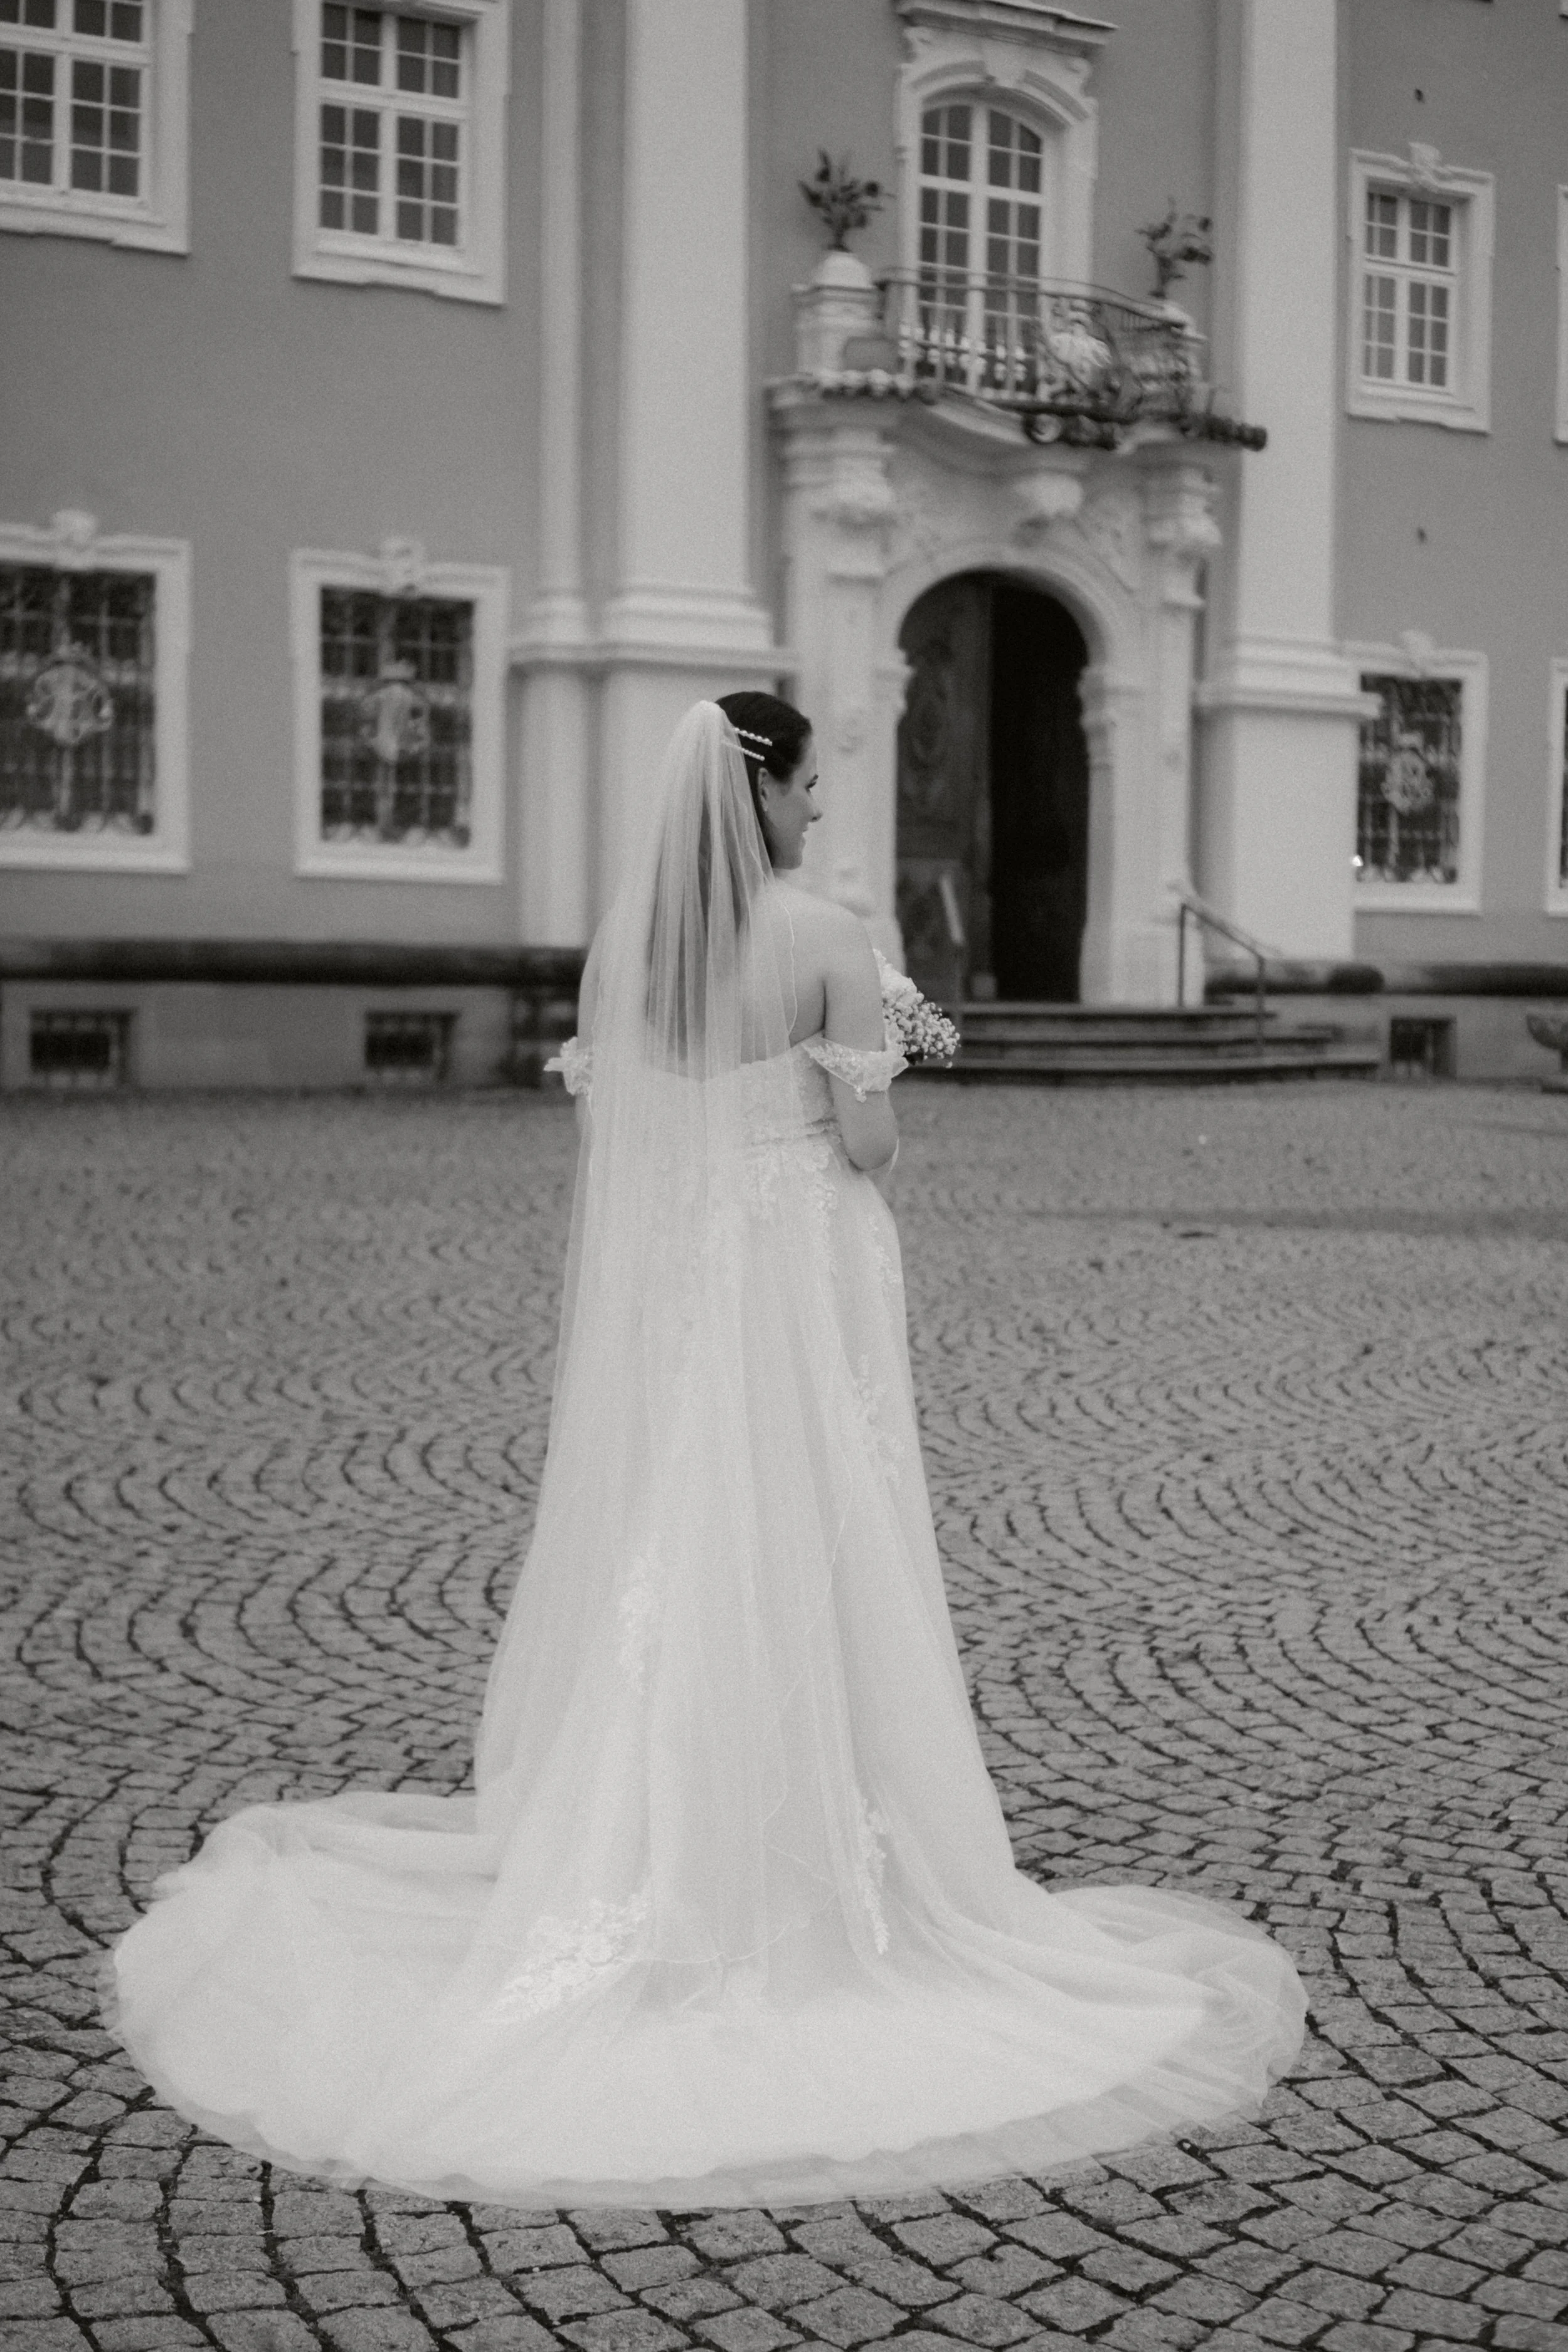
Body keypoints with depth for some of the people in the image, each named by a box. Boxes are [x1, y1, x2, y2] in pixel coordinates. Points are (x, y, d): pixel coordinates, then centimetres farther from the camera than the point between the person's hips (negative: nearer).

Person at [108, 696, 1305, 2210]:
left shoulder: (618, 938, 2)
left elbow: (602, 1127, 6)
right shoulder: (826, 939, -13)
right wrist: (869, 1080, 7)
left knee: (651, 1564, 13)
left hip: (655, 1294, 5)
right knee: (798, 1573, 4)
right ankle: (798, 1863, 12)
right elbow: (869, 1146, -13)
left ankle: (624, 1863, 21)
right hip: (795, 1288, -5)